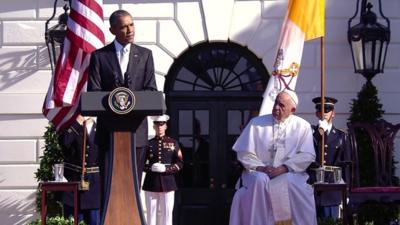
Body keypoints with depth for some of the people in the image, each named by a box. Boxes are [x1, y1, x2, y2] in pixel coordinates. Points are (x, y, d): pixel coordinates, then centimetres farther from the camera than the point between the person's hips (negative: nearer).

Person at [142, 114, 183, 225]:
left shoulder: (173, 143, 5)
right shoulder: (148, 144, 6)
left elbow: (180, 163, 2)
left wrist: (166, 169, -14)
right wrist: (151, 168, -13)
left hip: (168, 182, 0)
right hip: (151, 183, 0)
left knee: (167, 213, 0)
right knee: (151, 213, 1)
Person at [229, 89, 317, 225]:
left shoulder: (302, 126, 9)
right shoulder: (256, 123, 10)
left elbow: (307, 155, -2)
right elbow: (244, 153, 6)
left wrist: (284, 168, -15)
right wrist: (259, 167, -12)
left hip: (290, 173, -1)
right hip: (259, 173, 1)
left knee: (290, 182, -35)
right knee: (260, 181, -34)